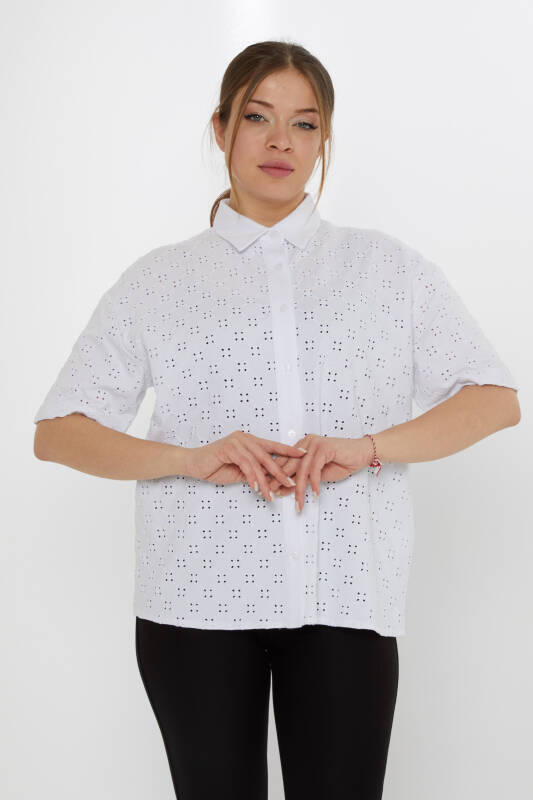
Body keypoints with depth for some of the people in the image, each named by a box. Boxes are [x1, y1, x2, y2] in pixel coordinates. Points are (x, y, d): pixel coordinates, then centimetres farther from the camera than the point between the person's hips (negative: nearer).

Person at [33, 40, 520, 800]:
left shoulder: (388, 266, 13)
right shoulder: (158, 279, 11)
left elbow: (496, 399, 7)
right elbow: (57, 432, 6)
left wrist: (370, 446, -10)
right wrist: (191, 459, -12)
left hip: (346, 596, 0)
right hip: (197, 597, 0)